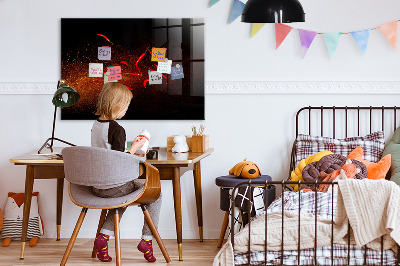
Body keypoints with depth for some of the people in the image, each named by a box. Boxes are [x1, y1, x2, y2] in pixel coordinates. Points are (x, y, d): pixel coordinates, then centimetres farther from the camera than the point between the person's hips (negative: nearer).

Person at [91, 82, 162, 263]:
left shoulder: (95, 126, 6)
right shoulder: (117, 129, -19)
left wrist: (130, 155, 19)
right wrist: (134, 149, -7)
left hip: (96, 186, 8)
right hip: (114, 186, -8)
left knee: (122, 196, 36)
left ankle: (104, 236, 19)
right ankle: (147, 239, 9)